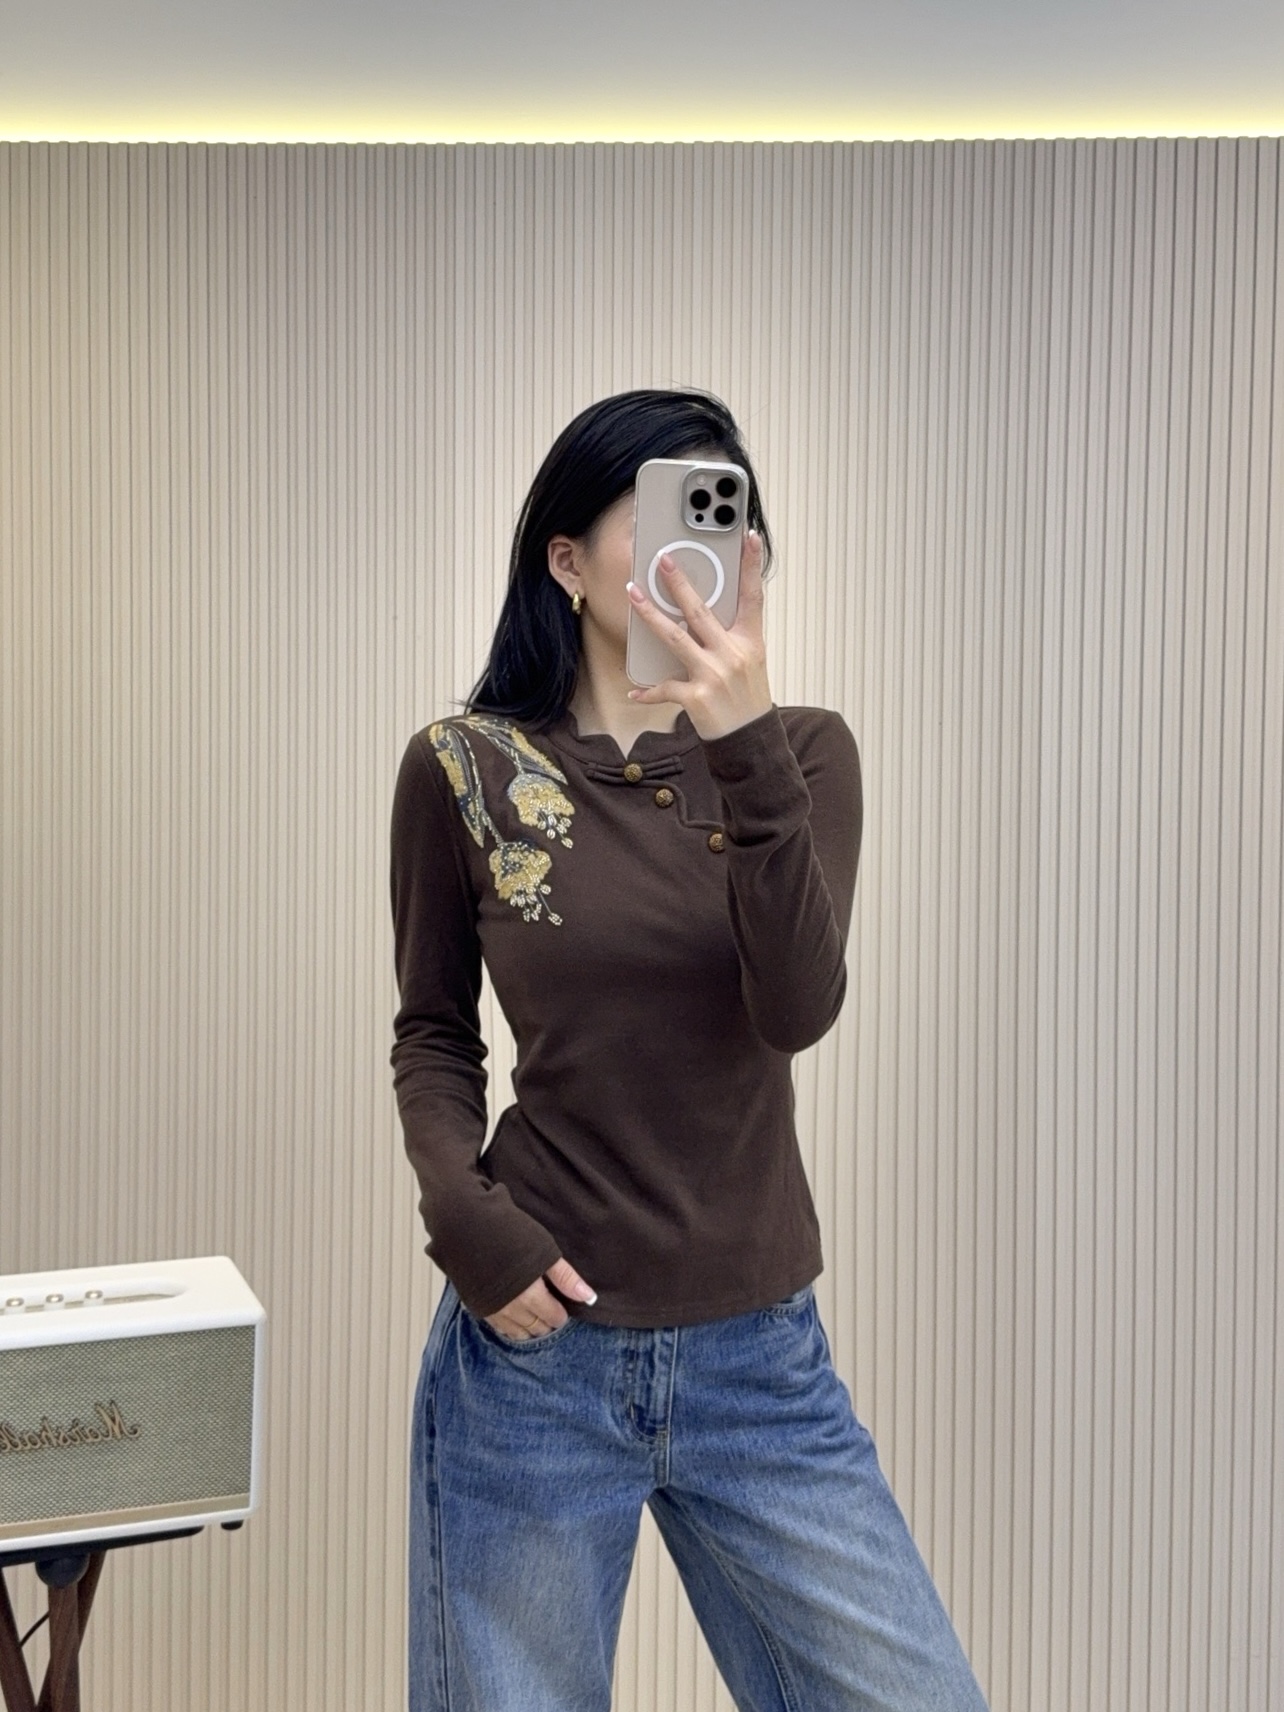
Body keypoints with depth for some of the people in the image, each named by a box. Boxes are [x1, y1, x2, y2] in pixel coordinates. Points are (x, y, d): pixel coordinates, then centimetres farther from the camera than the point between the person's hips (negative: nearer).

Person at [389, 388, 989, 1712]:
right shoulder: (464, 769, -4)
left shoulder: (803, 753, -1)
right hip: (537, 1344, -1)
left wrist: (745, 748, -28)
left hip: (762, 1354, 1)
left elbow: (799, 1009, -17)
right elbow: (433, 1035, 6)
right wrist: (465, 1218, -10)